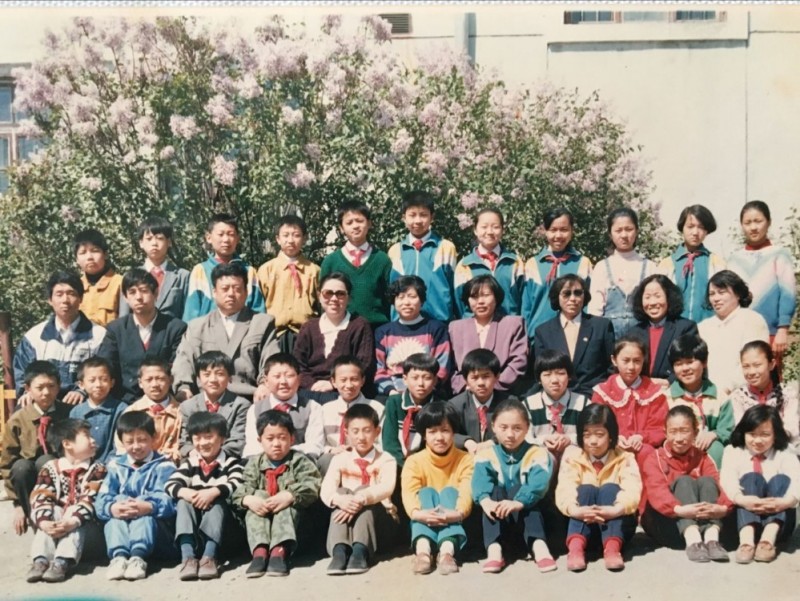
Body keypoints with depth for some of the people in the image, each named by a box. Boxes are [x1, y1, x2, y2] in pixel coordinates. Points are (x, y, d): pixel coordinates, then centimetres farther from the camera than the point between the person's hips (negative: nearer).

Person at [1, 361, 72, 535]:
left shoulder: (69, 414, -5)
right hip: (29, 481, 1)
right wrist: (18, 503, -5)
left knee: (45, 461, -31)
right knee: (21, 466, -31)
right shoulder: (17, 421, -5)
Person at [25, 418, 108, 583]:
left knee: (76, 524, -34)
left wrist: (73, 521, -31)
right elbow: (40, 498, -6)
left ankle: (61, 562, -51)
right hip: (57, 513, 2)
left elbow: (90, 500, -12)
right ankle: (41, 560, -44)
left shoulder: (97, 470, 4)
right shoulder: (50, 469, 8)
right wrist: (43, 521, -28)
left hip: (80, 517, -2)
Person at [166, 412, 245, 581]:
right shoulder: (189, 463, 10)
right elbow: (170, 484, -7)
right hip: (194, 513, 3)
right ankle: (188, 557, -41)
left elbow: (237, 485, -20)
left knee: (218, 503, -32)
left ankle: (209, 556, -43)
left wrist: (214, 492, -38)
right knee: (183, 502, -26)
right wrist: (185, 492, -30)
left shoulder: (232, 462, 1)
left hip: (219, 515, -2)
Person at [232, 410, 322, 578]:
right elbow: (240, 489, -6)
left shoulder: (300, 461, -1)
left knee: (286, 507, -33)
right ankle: (260, 551, -41)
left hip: (288, 515, -2)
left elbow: (312, 486, -19)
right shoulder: (255, 463, 8)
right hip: (262, 512, 3)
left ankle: (279, 550, -46)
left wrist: (289, 496, -36)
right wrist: (249, 499, -31)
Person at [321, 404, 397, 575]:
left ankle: (361, 549, -46)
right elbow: (326, 490, -10)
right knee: (343, 491, -26)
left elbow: (386, 487, -19)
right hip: (345, 518, 2)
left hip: (378, 518, -2)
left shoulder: (386, 460, 3)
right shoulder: (340, 459, 7)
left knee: (363, 492, -28)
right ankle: (339, 550, -46)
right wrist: (340, 499, -35)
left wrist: (361, 498, -38)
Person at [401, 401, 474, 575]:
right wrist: (417, 513, -45)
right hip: (426, 521, 0)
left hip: (452, 522, 0)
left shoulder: (465, 460, -3)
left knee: (450, 492, -24)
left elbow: (467, 492, -21)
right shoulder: (415, 461, -3)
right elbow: (408, 493, -21)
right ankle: (422, 549, -50)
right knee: (426, 492, -24)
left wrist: (459, 513, -44)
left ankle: (447, 549, -49)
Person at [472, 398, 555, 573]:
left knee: (521, 493, -29)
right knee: (495, 492, -27)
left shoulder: (537, 454, -4)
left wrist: (518, 502, -43)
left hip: (528, 515, -1)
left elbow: (538, 484, -23)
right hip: (498, 519, 1)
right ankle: (494, 548, -42)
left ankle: (538, 546, -43)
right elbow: (480, 482, -19)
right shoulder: (486, 454, 1)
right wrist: (486, 500, -41)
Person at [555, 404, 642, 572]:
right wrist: (575, 510, -39)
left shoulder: (624, 459, 0)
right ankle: (576, 545, -43)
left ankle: (612, 546, -42)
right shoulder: (572, 456, 1)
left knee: (610, 489, -25)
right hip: (582, 523, 1)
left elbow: (632, 490, -19)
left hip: (617, 524, 0)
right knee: (586, 489, -25)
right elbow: (564, 489, -16)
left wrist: (616, 510, -41)